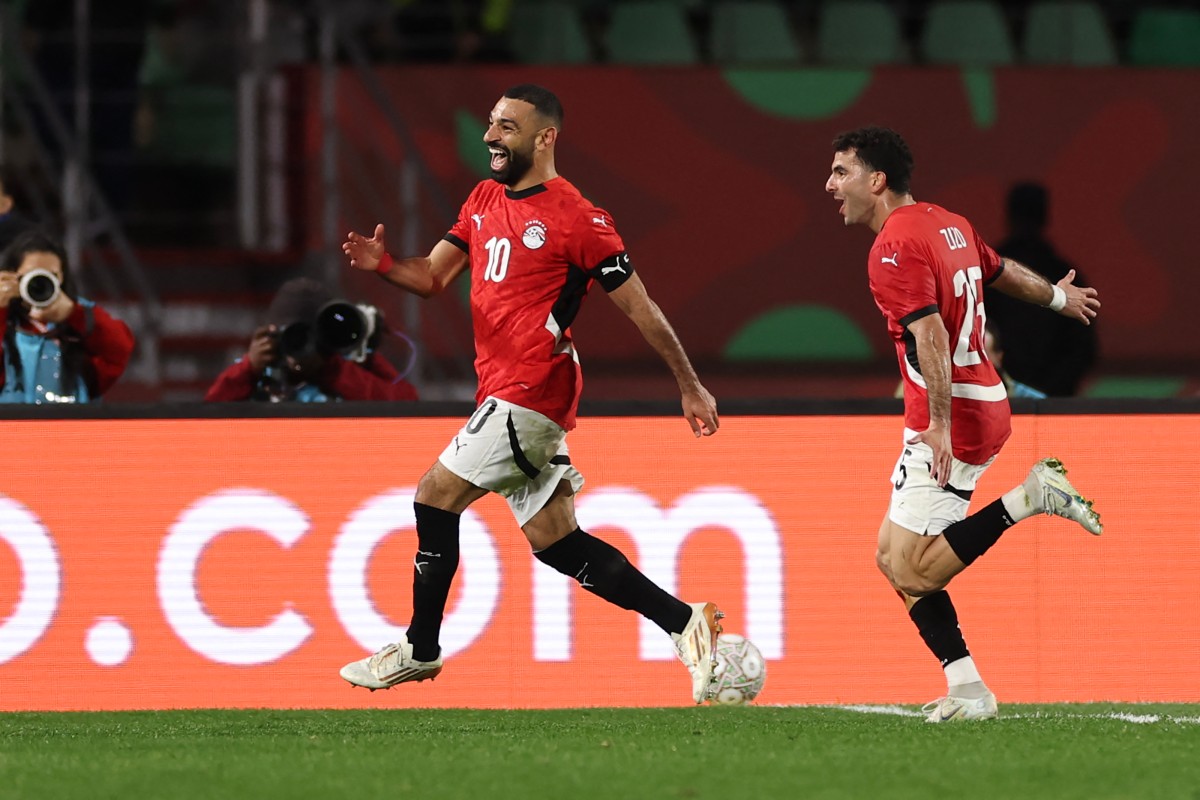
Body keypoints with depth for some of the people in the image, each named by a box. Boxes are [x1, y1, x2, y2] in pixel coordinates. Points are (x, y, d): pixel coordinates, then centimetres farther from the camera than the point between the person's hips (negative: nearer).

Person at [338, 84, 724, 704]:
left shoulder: (577, 219, -11)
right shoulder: (484, 200, 14)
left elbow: (640, 309, -7)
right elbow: (433, 277, 12)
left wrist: (691, 387, -3)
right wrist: (383, 264, -11)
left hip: (530, 394, -9)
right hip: (502, 393, 9)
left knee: (435, 496, -8)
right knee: (557, 543, 8)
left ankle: (420, 651, 3)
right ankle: (686, 623, 12)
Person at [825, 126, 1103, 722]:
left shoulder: (894, 247, -15)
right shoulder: (949, 225, 13)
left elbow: (931, 336, -26)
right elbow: (1003, 272, 30)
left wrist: (939, 425, -31)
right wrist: (1058, 297, 50)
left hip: (950, 421, -10)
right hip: (984, 405, 10)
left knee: (911, 567, -14)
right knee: (896, 551, 10)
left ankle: (1030, 497, -11)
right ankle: (967, 692, 7)